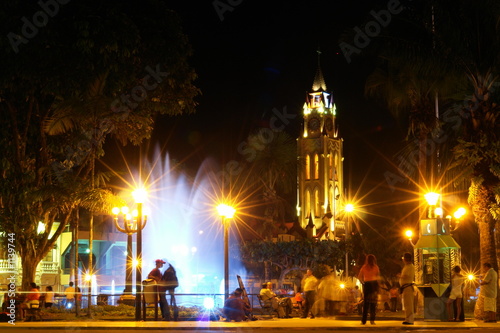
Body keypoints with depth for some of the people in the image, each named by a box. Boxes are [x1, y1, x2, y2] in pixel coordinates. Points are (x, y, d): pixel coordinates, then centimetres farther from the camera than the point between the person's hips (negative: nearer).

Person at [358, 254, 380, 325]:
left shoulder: (364, 267, 3)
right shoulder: (375, 267, -2)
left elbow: (359, 277, 1)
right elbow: (378, 277, -3)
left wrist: (363, 283, 10)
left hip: (366, 284, 2)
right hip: (374, 284, -2)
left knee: (366, 302, 8)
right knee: (373, 303, 1)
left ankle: (363, 320, 4)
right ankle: (372, 320, -7)